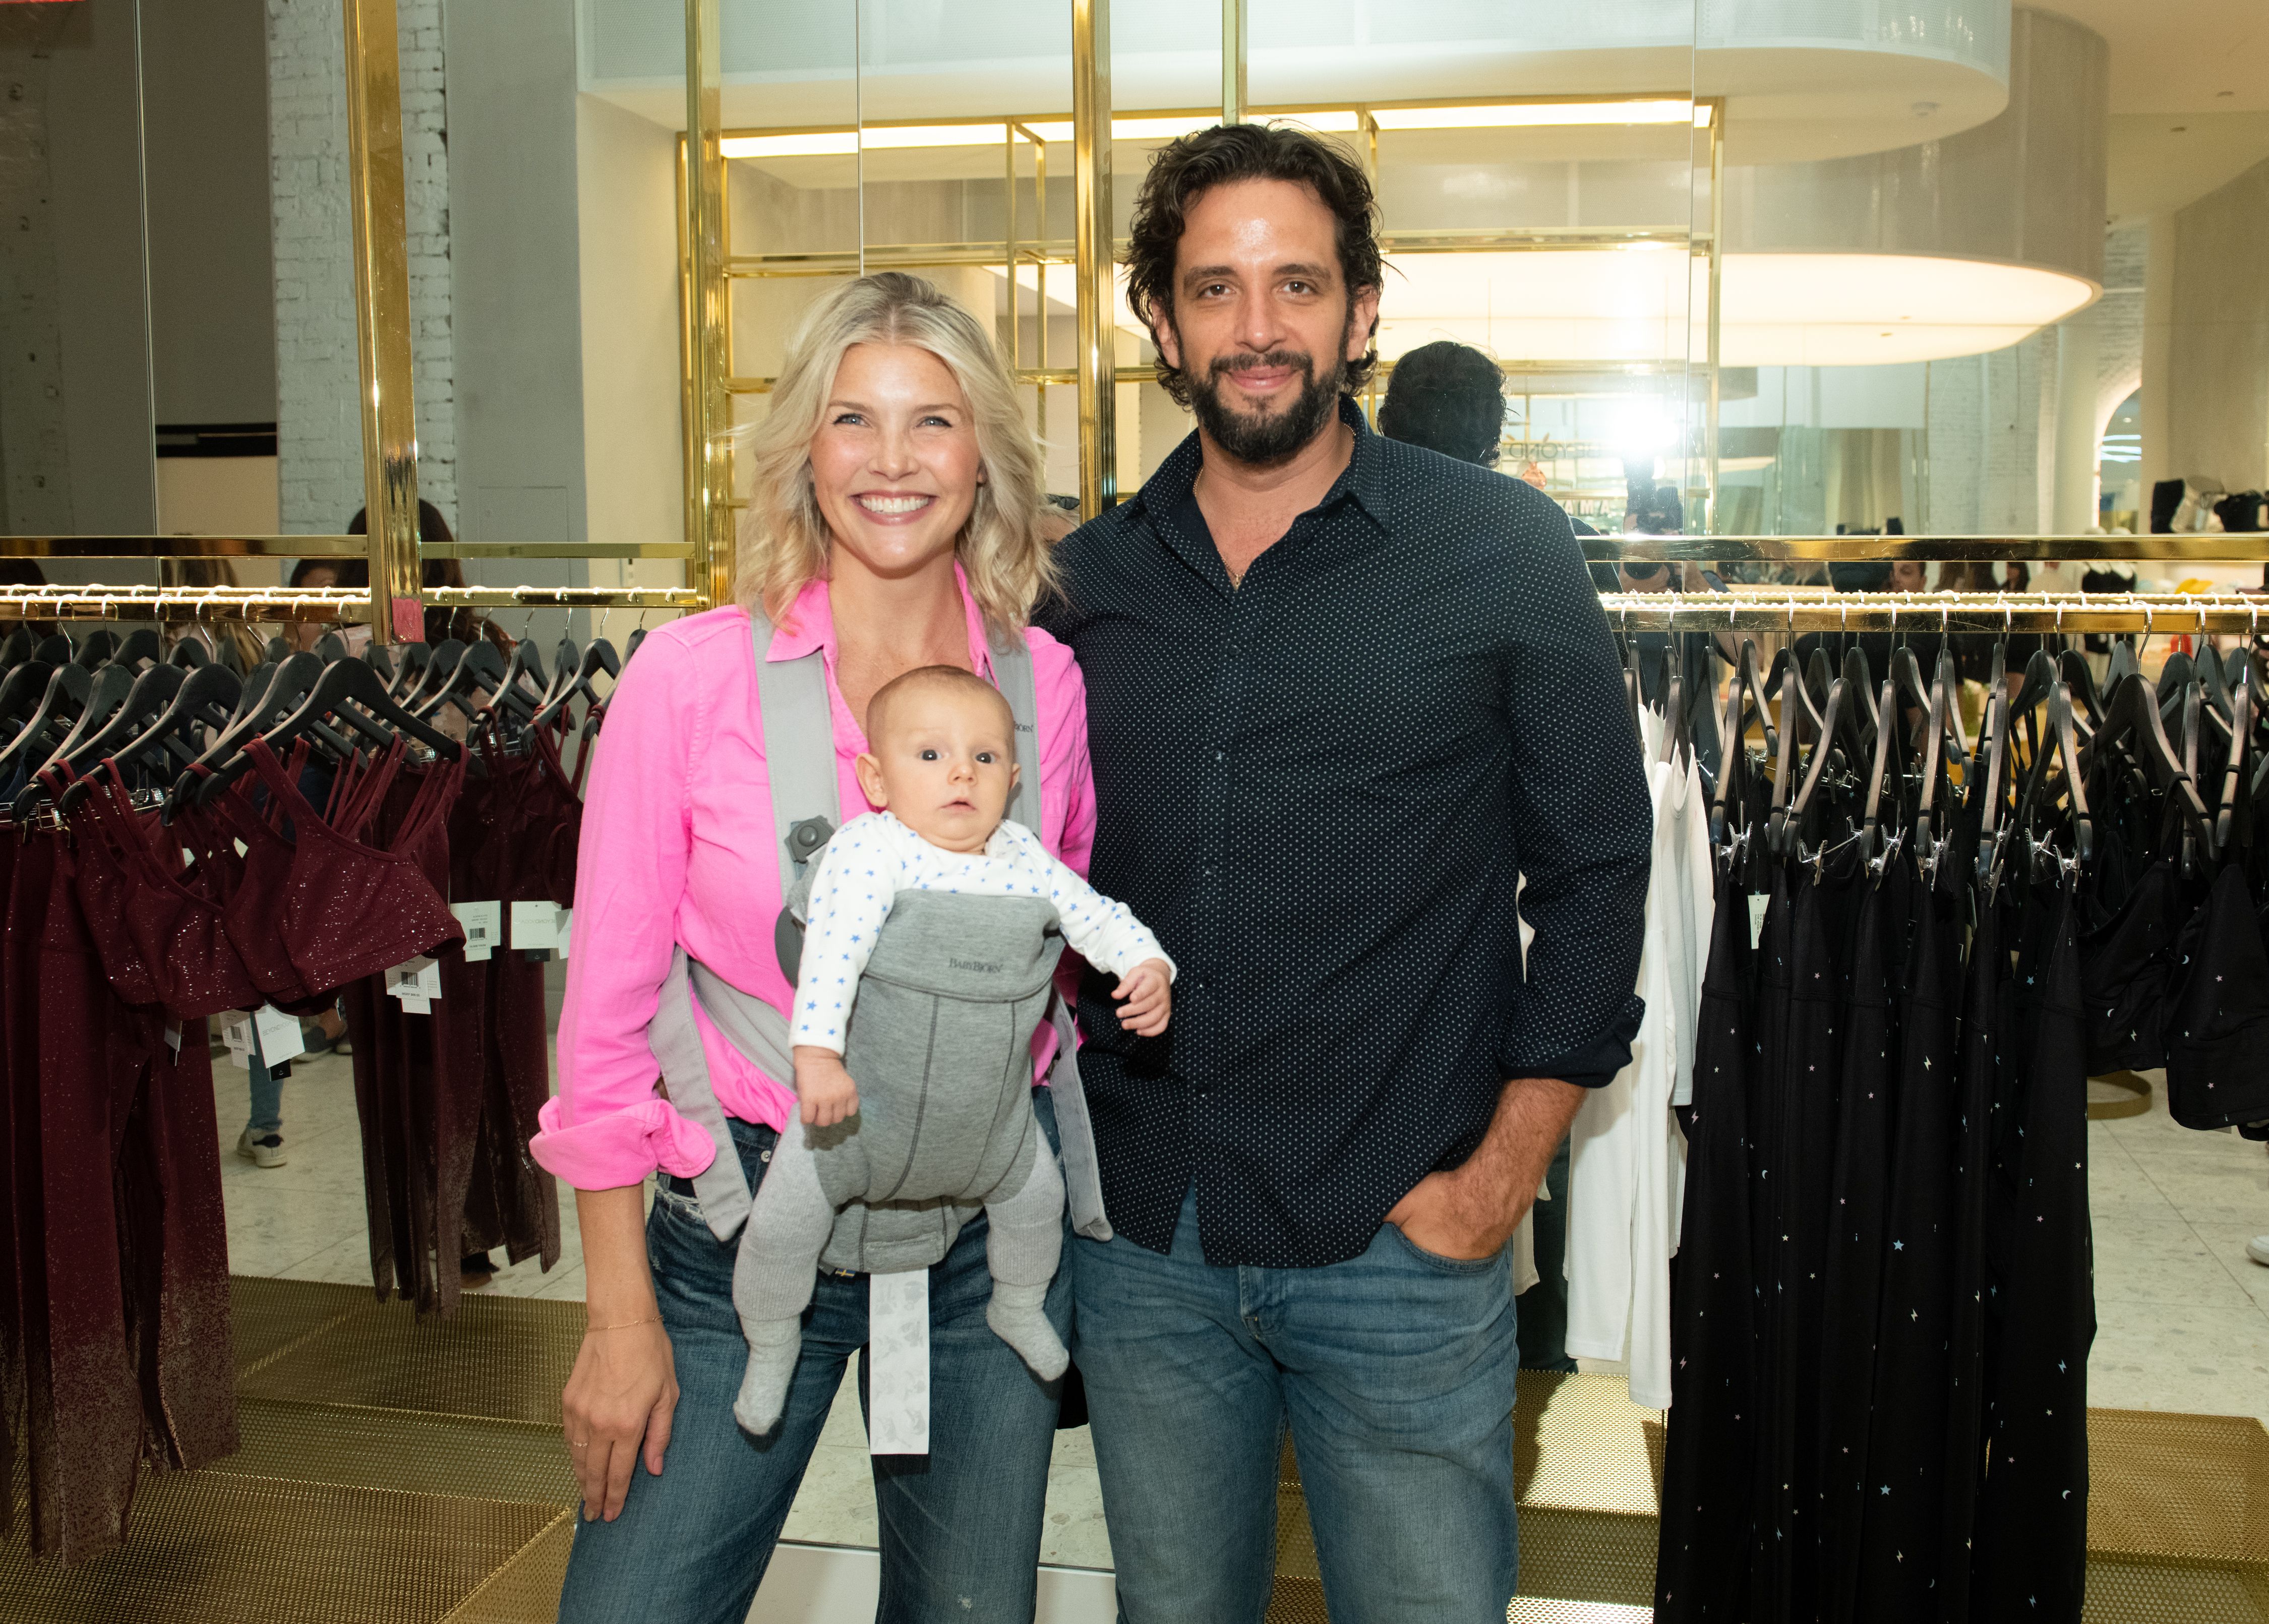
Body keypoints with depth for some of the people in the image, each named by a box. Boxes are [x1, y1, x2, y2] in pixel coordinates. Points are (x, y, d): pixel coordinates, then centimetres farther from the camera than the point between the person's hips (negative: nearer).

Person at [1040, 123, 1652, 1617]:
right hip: (1142, 1241, 4)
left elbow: (1594, 874, -3)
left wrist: (1500, 1178, -8)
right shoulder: (1088, 581, 5)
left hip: (1402, 1246, -3)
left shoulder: (1504, 553, -5)